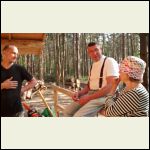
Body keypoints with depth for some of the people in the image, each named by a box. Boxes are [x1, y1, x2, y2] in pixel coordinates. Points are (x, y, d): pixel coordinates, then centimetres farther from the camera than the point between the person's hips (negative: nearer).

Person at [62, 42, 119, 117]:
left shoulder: (110, 61, -8)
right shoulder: (93, 65, 18)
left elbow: (111, 86, -19)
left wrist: (89, 98, -20)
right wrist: (79, 93, 2)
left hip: (104, 96, -8)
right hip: (91, 94, 8)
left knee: (78, 116, -26)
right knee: (66, 112, 1)